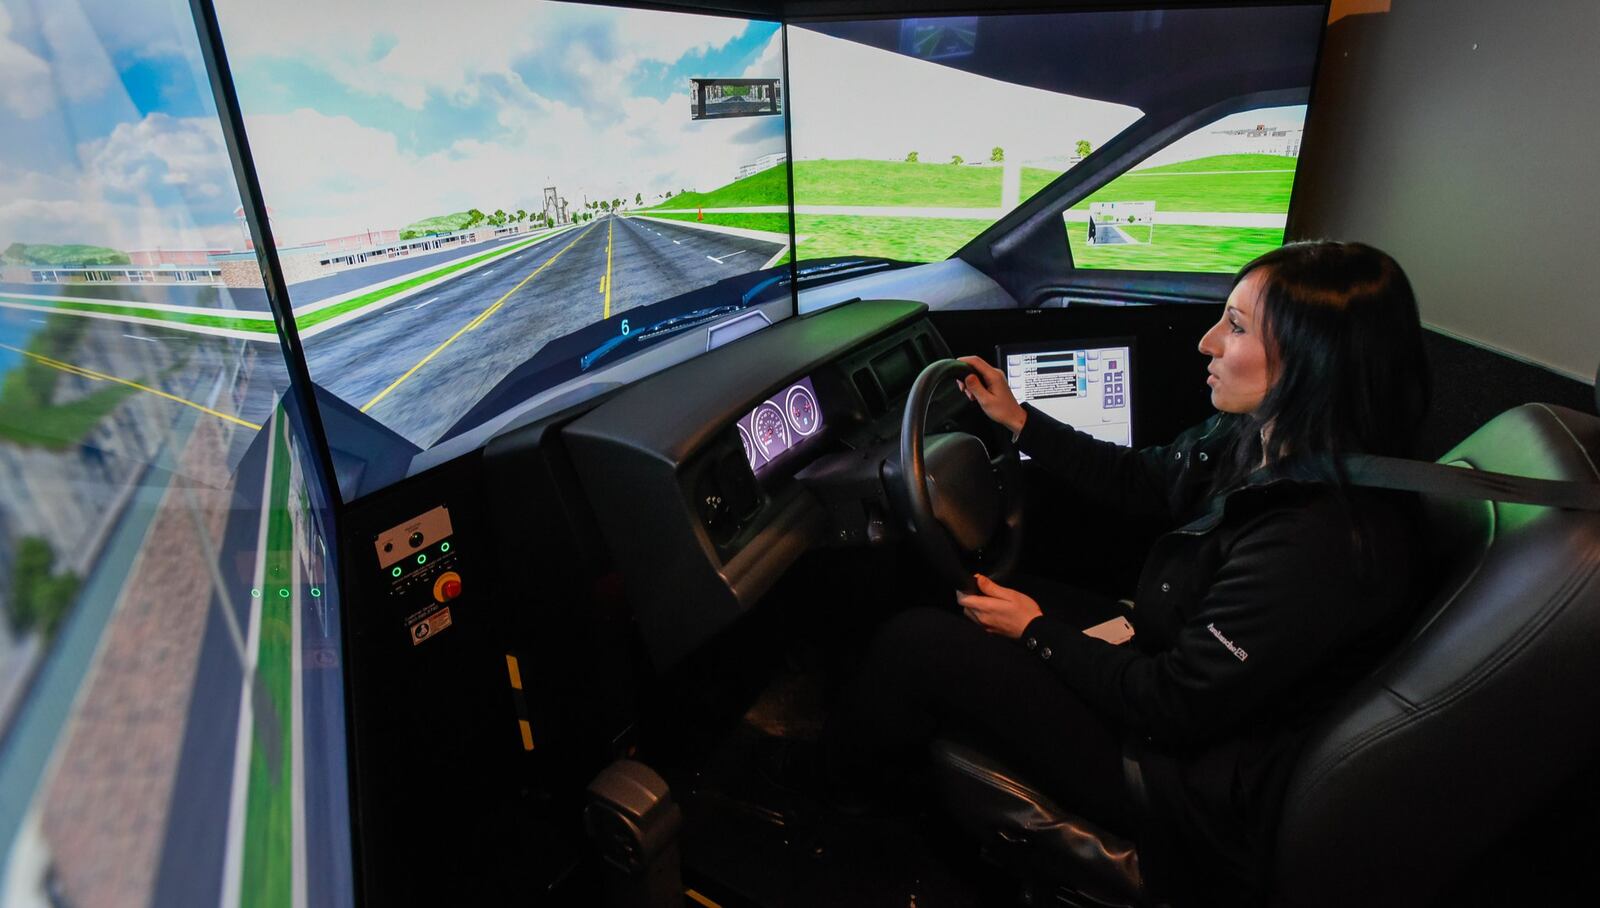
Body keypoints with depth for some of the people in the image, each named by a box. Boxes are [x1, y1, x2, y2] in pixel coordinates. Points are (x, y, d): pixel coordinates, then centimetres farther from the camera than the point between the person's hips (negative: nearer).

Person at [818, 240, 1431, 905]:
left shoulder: (1321, 543, -34)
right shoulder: (1251, 440, -7)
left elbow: (1175, 706, -26)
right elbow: (1137, 480, 11)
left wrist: (1037, 632, -13)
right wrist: (1019, 421, 11)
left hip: (1195, 778, -9)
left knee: (915, 644, -11)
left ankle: (828, 783, 22)